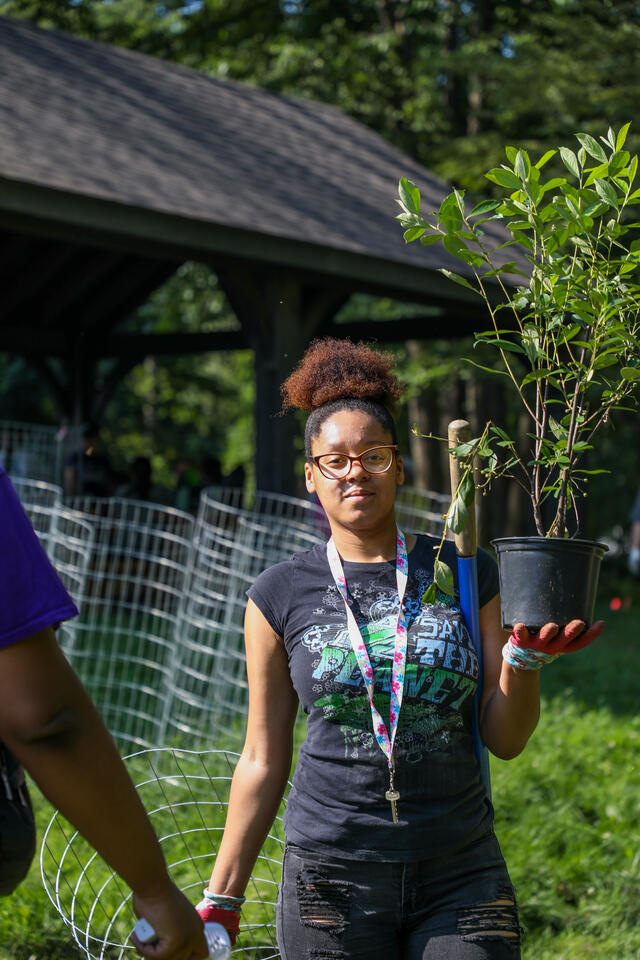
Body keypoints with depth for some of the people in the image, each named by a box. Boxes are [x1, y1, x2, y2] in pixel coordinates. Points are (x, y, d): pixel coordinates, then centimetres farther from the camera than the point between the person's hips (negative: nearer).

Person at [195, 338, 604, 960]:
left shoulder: (465, 574, 5)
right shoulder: (281, 595, 3)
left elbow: (506, 740, 4)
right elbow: (262, 760, 7)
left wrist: (526, 657, -14)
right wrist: (220, 900, 6)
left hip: (461, 873, 1)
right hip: (332, 877, -1)